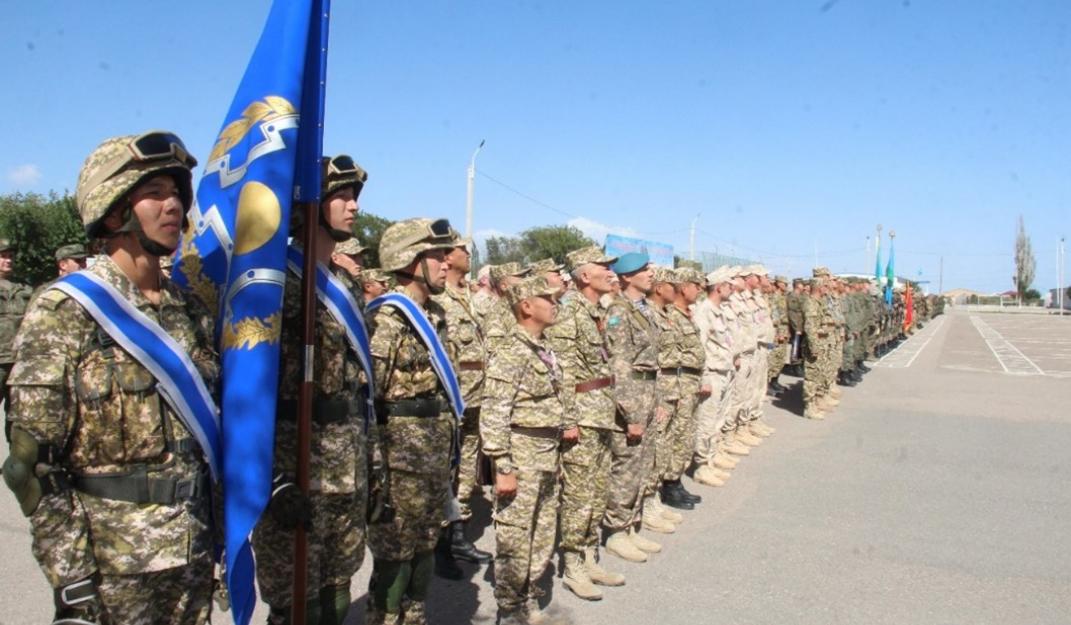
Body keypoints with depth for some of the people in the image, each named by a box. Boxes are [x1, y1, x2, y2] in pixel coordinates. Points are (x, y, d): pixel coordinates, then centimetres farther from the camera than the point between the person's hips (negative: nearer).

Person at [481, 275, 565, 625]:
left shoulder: (543, 350, 11)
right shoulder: (511, 353, -16)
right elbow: (494, 416, -20)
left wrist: (555, 453, 18)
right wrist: (503, 469, -20)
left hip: (548, 457, 9)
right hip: (521, 457, -9)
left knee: (543, 537, 17)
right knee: (515, 540, 3)